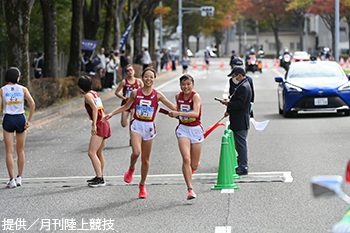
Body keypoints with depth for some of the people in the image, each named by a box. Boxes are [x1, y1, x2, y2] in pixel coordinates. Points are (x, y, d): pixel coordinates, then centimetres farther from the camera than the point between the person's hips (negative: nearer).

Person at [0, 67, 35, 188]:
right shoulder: (23, 89, 0)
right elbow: (32, 104, -8)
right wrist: (29, 120, -3)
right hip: (20, 119, 1)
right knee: (20, 151, 14)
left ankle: (12, 180, -5)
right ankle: (19, 178, 17)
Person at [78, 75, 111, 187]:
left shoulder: (88, 95, -9)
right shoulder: (94, 93, 16)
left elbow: (94, 108, -21)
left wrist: (94, 125, -25)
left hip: (100, 125, -10)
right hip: (105, 125, 10)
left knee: (92, 153, -13)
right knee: (99, 153, 17)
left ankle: (100, 179, -16)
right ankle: (100, 177, 25)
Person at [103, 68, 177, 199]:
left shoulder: (157, 95, -3)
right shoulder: (135, 93, -1)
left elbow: (174, 107, -1)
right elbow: (126, 107, 15)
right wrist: (112, 114, 10)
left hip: (149, 127, 1)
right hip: (137, 125, -1)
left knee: (145, 159, 9)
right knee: (136, 152, -24)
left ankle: (142, 185, 26)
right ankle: (131, 169, 10)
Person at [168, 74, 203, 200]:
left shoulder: (196, 96, -15)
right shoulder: (178, 96, 1)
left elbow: (196, 113, -33)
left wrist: (179, 113, -41)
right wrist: (173, 114, 1)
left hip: (196, 130, -2)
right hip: (183, 130, 2)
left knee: (194, 166, 6)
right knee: (186, 159, -19)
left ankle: (190, 170, 44)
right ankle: (190, 190, -16)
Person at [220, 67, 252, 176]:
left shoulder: (244, 87, -18)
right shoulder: (243, 85, 16)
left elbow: (240, 104, -24)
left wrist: (228, 103, -12)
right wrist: (229, 111, 13)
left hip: (240, 122, -11)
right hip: (239, 121, 11)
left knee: (241, 144, -7)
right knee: (240, 143, 16)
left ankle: (243, 167, -4)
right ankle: (241, 165, 24)